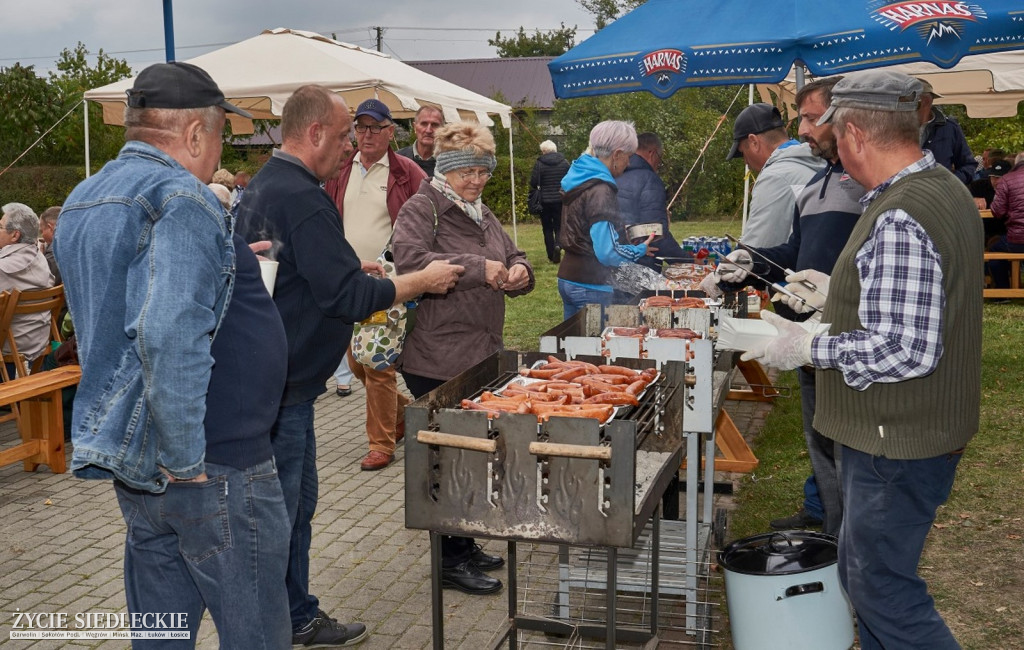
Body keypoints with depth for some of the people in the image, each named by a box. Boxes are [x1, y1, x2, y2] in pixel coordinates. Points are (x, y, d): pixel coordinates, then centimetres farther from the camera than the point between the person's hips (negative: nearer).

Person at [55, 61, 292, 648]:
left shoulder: (83, 202, 13)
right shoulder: (180, 197, -17)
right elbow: (168, 336, -30)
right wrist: (184, 458, -22)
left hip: (132, 466, 9)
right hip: (217, 468, -9)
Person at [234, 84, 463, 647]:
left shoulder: (258, 188, 12)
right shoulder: (303, 199, -20)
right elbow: (347, 296, -22)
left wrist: (349, 269, 17)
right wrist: (423, 280, -11)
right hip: (281, 385, -11)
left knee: (297, 504, 19)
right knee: (276, 519, 0)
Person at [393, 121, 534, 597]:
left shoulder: (481, 215, 18)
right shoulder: (421, 209, -8)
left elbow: (512, 258, 23)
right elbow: (409, 261, -25)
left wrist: (519, 271, -2)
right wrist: (478, 268, -25)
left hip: (480, 355, 9)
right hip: (438, 361, -8)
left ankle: (465, 547, 29)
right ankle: (450, 562, 11)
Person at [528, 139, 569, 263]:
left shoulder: (539, 163, -9)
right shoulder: (564, 162, -1)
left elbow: (533, 183, -10)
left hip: (545, 201, -2)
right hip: (561, 200, 2)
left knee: (547, 228, 10)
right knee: (559, 226, 10)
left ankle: (551, 257, 10)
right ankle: (558, 245, -19)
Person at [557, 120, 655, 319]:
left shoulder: (578, 177, 9)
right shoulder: (600, 191, -18)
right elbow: (608, 252, -22)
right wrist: (641, 250, -6)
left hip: (568, 278, 9)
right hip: (591, 286, -9)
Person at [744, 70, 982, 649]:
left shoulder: (898, 220, -27)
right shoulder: (944, 187, 7)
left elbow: (904, 349, -30)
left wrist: (807, 349, -19)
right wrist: (839, 295, 19)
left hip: (898, 444, -11)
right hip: (917, 429, 11)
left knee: (883, 588, 4)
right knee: (862, 571, 23)